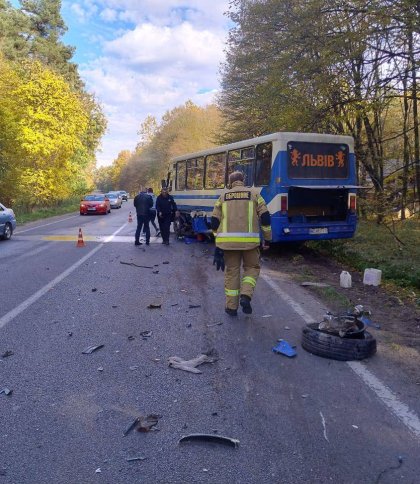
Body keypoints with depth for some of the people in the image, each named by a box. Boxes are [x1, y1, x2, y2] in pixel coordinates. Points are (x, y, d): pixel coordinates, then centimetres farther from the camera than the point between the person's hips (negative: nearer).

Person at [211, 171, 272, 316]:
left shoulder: (223, 196, 13)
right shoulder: (254, 193, 8)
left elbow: (215, 220, 11)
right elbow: (265, 217, 2)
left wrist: (218, 239, 22)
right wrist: (267, 239, 10)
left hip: (228, 240, 2)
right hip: (249, 240, -1)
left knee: (232, 271, 12)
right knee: (252, 267, 17)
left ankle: (231, 306, 15)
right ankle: (245, 296, -4)